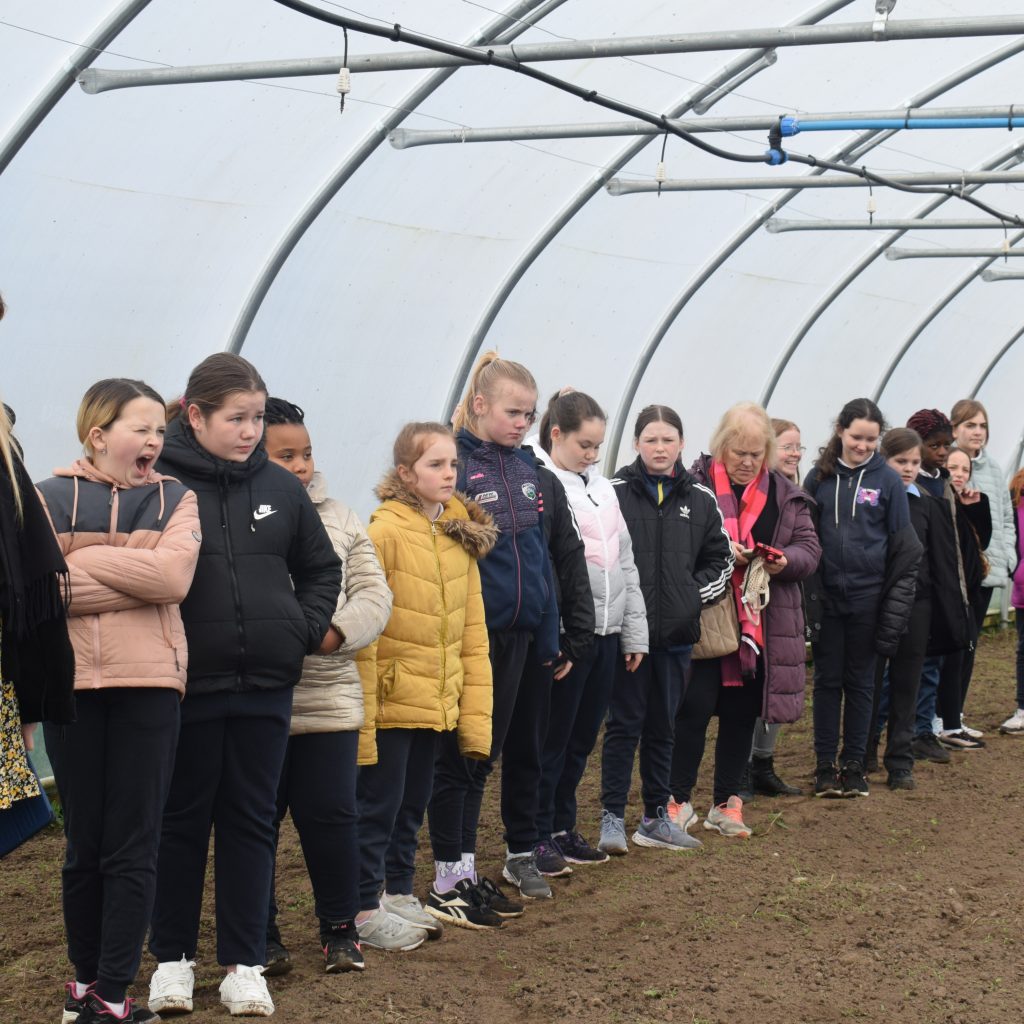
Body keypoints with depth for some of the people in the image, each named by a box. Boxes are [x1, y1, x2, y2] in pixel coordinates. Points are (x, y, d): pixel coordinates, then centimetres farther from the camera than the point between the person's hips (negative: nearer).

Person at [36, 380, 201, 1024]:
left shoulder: (174, 500, 7)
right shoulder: (51, 499, 5)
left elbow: (174, 576, -11)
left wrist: (84, 560, -10)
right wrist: (136, 580, -13)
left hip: (148, 686, 0)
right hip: (71, 684, 0)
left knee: (133, 849, -2)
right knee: (85, 843, 9)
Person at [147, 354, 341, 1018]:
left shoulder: (281, 487, 5)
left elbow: (322, 567, 17)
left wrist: (308, 630, 4)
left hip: (266, 688, 3)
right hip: (186, 684, -3)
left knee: (252, 821, 9)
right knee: (182, 820, 9)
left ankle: (244, 962, 18)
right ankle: (173, 956, 21)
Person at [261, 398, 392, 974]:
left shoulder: (339, 519, 11)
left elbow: (375, 596, 6)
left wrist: (334, 629, -11)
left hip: (330, 699, 3)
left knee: (332, 815, 6)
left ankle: (341, 928, 22)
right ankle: (261, 935, 22)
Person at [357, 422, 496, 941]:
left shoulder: (460, 534, 7)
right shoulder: (384, 532, -14)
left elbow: (472, 630, 9)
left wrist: (474, 707, 5)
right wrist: (362, 713, -18)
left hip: (436, 700, 7)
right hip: (390, 699, -7)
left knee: (413, 802, 18)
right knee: (377, 805, 2)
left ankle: (398, 893, 31)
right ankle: (364, 909, 13)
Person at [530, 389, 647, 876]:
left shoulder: (601, 488, 15)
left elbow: (625, 560, 19)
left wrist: (634, 631, 15)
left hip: (605, 632, 8)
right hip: (565, 633, -8)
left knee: (582, 738, 14)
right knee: (553, 740, 0)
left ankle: (563, 827, 26)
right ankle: (538, 837, 9)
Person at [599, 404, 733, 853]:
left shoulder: (700, 500, 7)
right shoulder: (614, 493, -5)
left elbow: (721, 558, 16)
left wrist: (697, 594, 2)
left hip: (676, 631, 4)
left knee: (662, 726, 12)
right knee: (624, 723, 0)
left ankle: (657, 816, 21)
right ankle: (612, 817, 6)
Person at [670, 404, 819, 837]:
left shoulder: (785, 494, 10)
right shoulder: (695, 482, -4)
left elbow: (810, 548, 10)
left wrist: (786, 560, -11)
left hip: (761, 622, 4)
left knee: (742, 714, 10)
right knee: (695, 708, -4)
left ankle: (727, 802, 19)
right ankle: (679, 799, 8)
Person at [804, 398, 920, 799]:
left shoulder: (887, 480, -1)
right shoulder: (819, 477, 2)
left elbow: (903, 547, 2)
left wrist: (896, 605, -4)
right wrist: (808, 594, -3)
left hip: (868, 596, -1)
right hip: (826, 596, 1)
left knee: (860, 682, 9)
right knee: (828, 680, 6)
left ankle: (854, 763, 18)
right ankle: (825, 764, 14)